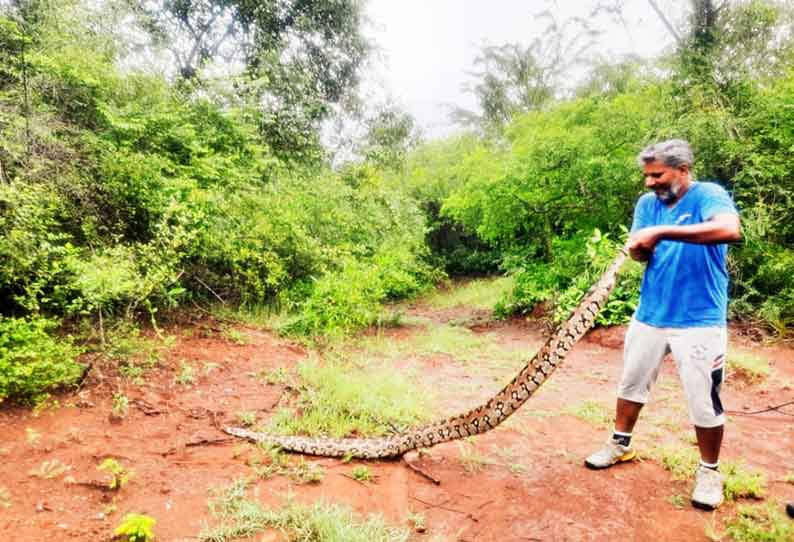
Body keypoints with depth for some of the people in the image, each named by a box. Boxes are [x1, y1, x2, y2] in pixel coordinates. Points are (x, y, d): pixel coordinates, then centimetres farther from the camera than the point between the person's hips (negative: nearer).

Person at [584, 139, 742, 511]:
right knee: (631, 383, 17)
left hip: (699, 319, -5)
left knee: (704, 402, 3)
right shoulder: (647, 203, 5)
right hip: (650, 313, 6)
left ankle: (709, 471, 25)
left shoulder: (709, 195, -12)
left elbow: (731, 230, -33)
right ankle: (620, 445, 37)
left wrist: (661, 232, -34)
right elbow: (638, 251, -1)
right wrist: (638, 247, -25)